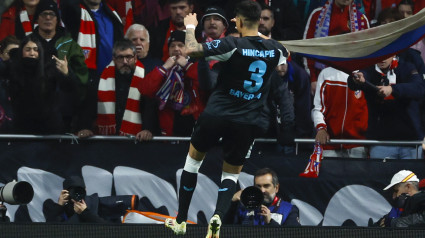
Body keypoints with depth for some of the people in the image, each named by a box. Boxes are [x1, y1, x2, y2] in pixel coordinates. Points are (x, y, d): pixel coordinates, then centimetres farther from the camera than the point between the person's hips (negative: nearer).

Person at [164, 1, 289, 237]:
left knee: (194, 158, 22)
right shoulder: (275, 49, -1)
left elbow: (192, 50, -22)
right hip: (248, 121, 3)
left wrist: (190, 27, -2)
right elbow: (285, 57, 26)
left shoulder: (233, 45, -17)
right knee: (231, 174, 15)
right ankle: (218, 216, -16)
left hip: (216, 114, -3)